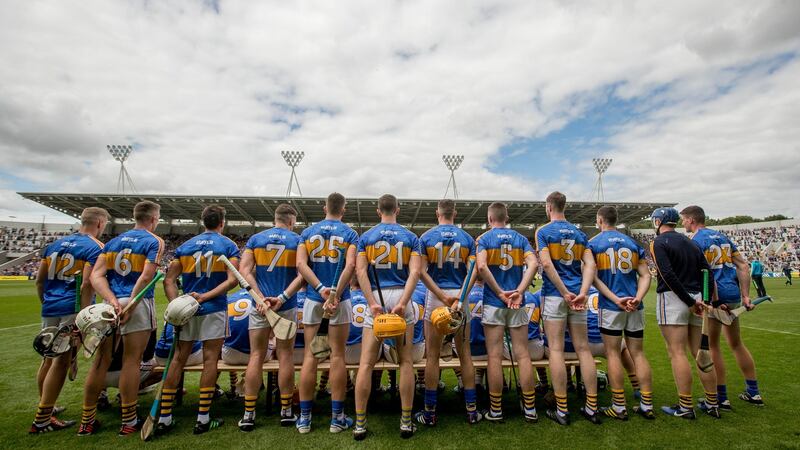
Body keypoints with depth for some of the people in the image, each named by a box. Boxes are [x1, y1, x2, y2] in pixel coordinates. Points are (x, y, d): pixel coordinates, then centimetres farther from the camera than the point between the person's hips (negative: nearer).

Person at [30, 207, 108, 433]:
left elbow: (40, 280, 17)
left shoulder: (55, 244, 14)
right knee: (62, 361, -1)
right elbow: (86, 285, -17)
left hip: (50, 308, 8)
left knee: (49, 359, 19)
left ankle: (46, 408, 34)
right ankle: (41, 420, 5)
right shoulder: (95, 248, -9)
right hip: (73, 308, -7)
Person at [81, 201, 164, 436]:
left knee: (101, 361, 13)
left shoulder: (113, 241, 15)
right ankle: (129, 421, 12)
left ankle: (87, 421, 25)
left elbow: (96, 275, 4)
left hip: (111, 303, 6)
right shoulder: (154, 242, -3)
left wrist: (112, 300, -7)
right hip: (138, 303, -5)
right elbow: (145, 277, -16)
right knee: (131, 361, 1)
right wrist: (129, 307, -12)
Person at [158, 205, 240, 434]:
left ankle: (164, 418, 18)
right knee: (210, 360, 3)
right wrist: (205, 296, -11)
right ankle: (203, 419, 9)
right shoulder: (228, 246, -1)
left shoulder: (185, 246, 9)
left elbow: (169, 280, 2)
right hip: (214, 310, -3)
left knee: (178, 360, 12)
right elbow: (232, 280, -13)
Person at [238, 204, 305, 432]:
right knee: (285, 356, 8)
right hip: (287, 306, -1)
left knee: (256, 357, 9)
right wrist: (282, 297, -13)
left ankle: (248, 414, 13)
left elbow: (244, 271, -5)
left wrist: (261, 297, -10)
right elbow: (302, 275, -12)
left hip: (260, 304, 1)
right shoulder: (297, 240, 0)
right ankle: (286, 411, 18)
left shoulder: (255, 239, 6)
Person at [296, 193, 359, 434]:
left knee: (310, 355, 8)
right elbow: (350, 266, -16)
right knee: (337, 355, 5)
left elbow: (301, 264, -7)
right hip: (339, 299, -2)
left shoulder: (308, 232, 7)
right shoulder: (349, 234, 0)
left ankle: (304, 417, 17)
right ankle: (337, 418, 13)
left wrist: (321, 289, -13)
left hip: (313, 299, 2)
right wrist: (335, 293, -19)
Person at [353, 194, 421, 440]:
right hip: (401, 297, 0)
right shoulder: (410, 237, 5)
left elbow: (360, 271, -6)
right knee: (405, 361, 8)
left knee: (366, 362, 4)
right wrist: (402, 302, -15)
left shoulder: (366, 237, 6)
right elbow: (415, 272, -9)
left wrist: (372, 303, -10)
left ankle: (360, 424, 10)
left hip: (376, 297, 0)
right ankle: (406, 422, 15)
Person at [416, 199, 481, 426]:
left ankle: (430, 413, 15)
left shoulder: (426, 237, -1)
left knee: (432, 356, 6)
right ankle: (472, 410, 21)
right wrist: (457, 298, -12)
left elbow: (422, 272, -8)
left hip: (435, 296, -1)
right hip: (459, 296, 2)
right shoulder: (467, 238, 4)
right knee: (465, 354, 12)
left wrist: (443, 296, -10)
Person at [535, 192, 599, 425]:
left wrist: (565, 293, -12)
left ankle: (562, 410, 6)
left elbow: (546, 264, -15)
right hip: (577, 295, 5)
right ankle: (592, 408, 17)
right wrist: (582, 293, -10)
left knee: (556, 350, 0)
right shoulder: (579, 233, 12)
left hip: (554, 295, -5)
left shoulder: (543, 231, -3)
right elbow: (590, 265, 0)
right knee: (583, 348, 10)